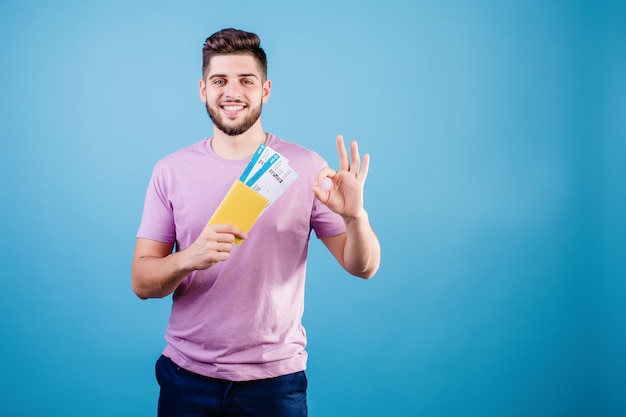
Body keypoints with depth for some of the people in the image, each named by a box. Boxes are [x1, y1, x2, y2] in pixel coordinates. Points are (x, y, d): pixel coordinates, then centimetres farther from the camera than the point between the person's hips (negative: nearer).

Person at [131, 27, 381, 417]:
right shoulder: (171, 171, -2)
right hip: (188, 377, 1)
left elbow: (363, 267, -4)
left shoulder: (306, 167, -6)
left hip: (275, 379, -1)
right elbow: (141, 282, -3)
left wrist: (355, 215, -24)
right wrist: (188, 259, -24)